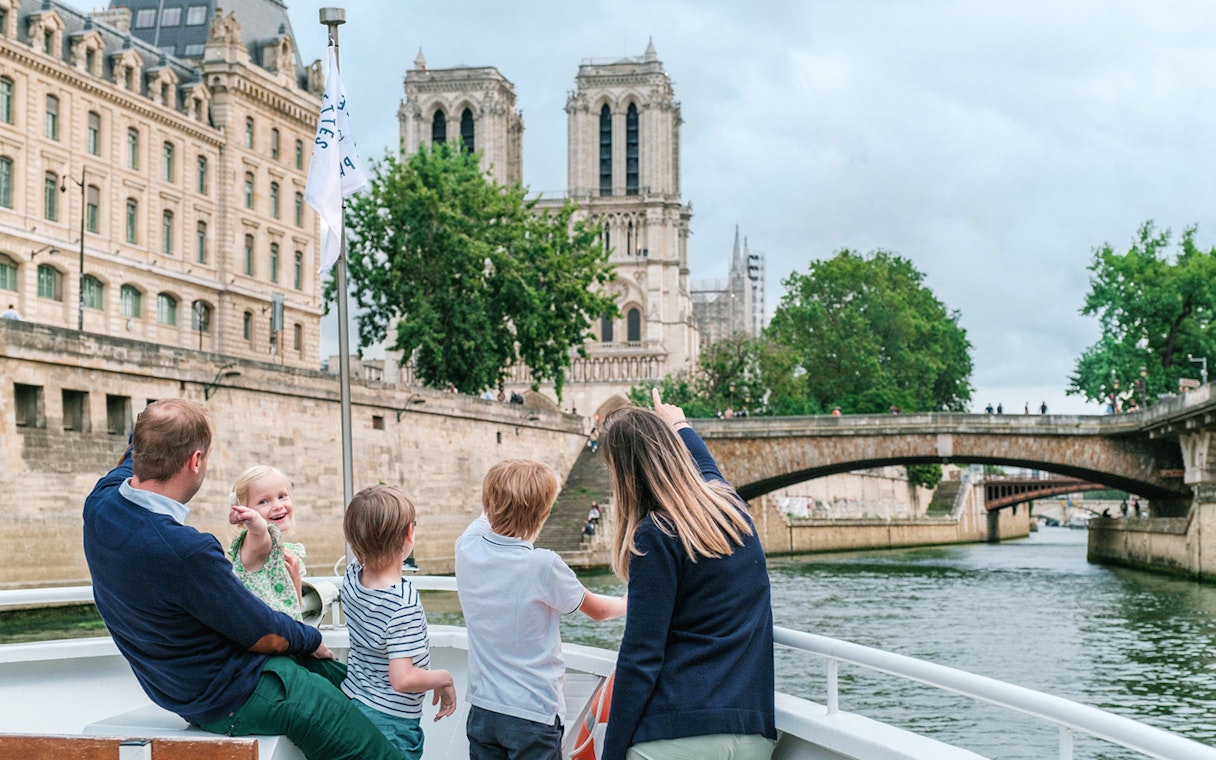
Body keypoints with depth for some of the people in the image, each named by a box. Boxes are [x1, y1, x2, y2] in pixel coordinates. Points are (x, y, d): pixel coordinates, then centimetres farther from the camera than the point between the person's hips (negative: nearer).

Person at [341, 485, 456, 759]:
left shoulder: (351, 578, -6)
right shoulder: (404, 602, -27)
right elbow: (403, 679, -29)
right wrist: (444, 679, -14)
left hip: (351, 705, 7)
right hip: (392, 723, -7)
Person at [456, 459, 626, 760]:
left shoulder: (467, 551, -8)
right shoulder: (543, 566, -20)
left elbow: (486, 515, 19)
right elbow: (596, 610, -1)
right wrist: (630, 604, 18)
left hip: (482, 710, 5)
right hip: (533, 715, -5)